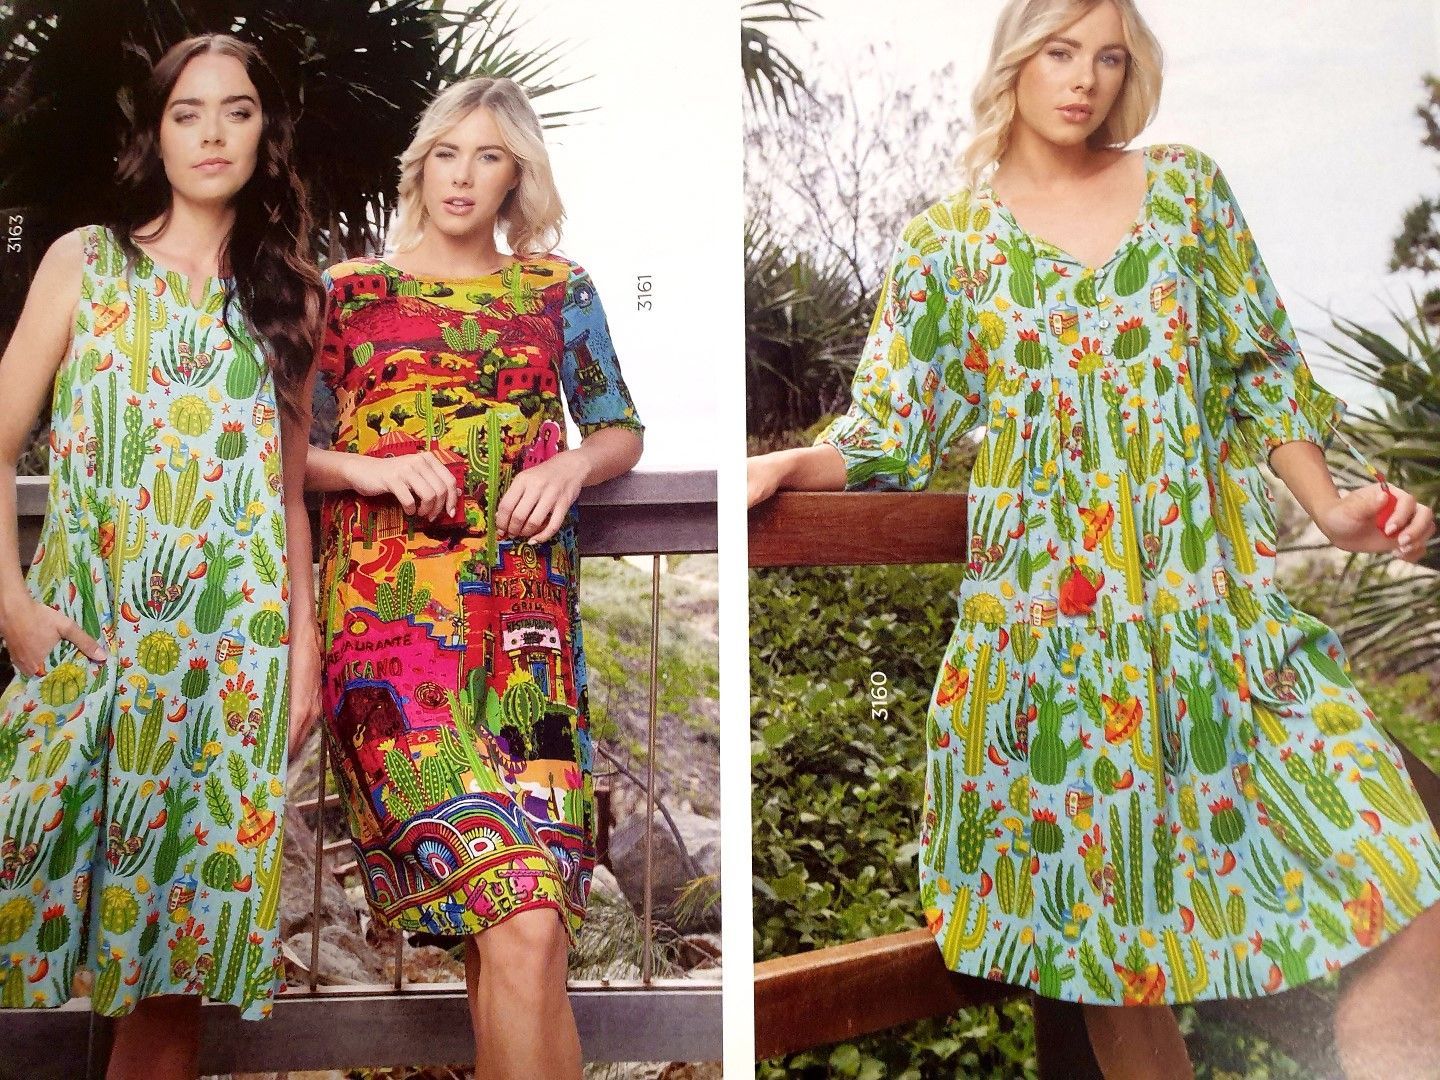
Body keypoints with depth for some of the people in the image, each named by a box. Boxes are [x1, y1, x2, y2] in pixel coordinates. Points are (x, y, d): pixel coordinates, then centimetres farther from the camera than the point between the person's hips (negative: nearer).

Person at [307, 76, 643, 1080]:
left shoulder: (558, 288, 18)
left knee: (505, 931, -10)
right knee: (524, 925, -18)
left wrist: (572, 466, -1)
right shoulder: (349, 288, 14)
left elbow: (622, 431, 21)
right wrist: (372, 471, -7)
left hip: (526, 611, 2)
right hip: (392, 610, -2)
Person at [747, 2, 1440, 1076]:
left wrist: (1329, 508, 1)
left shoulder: (1187, 186, 12)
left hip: (1217, 595, 2)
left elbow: (1260, 371, 13)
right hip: (1048, 611, -1)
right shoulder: (948, 239, 7)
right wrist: (783, 466, -12)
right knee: (1109, 936, 4)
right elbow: (894, 431, 4)